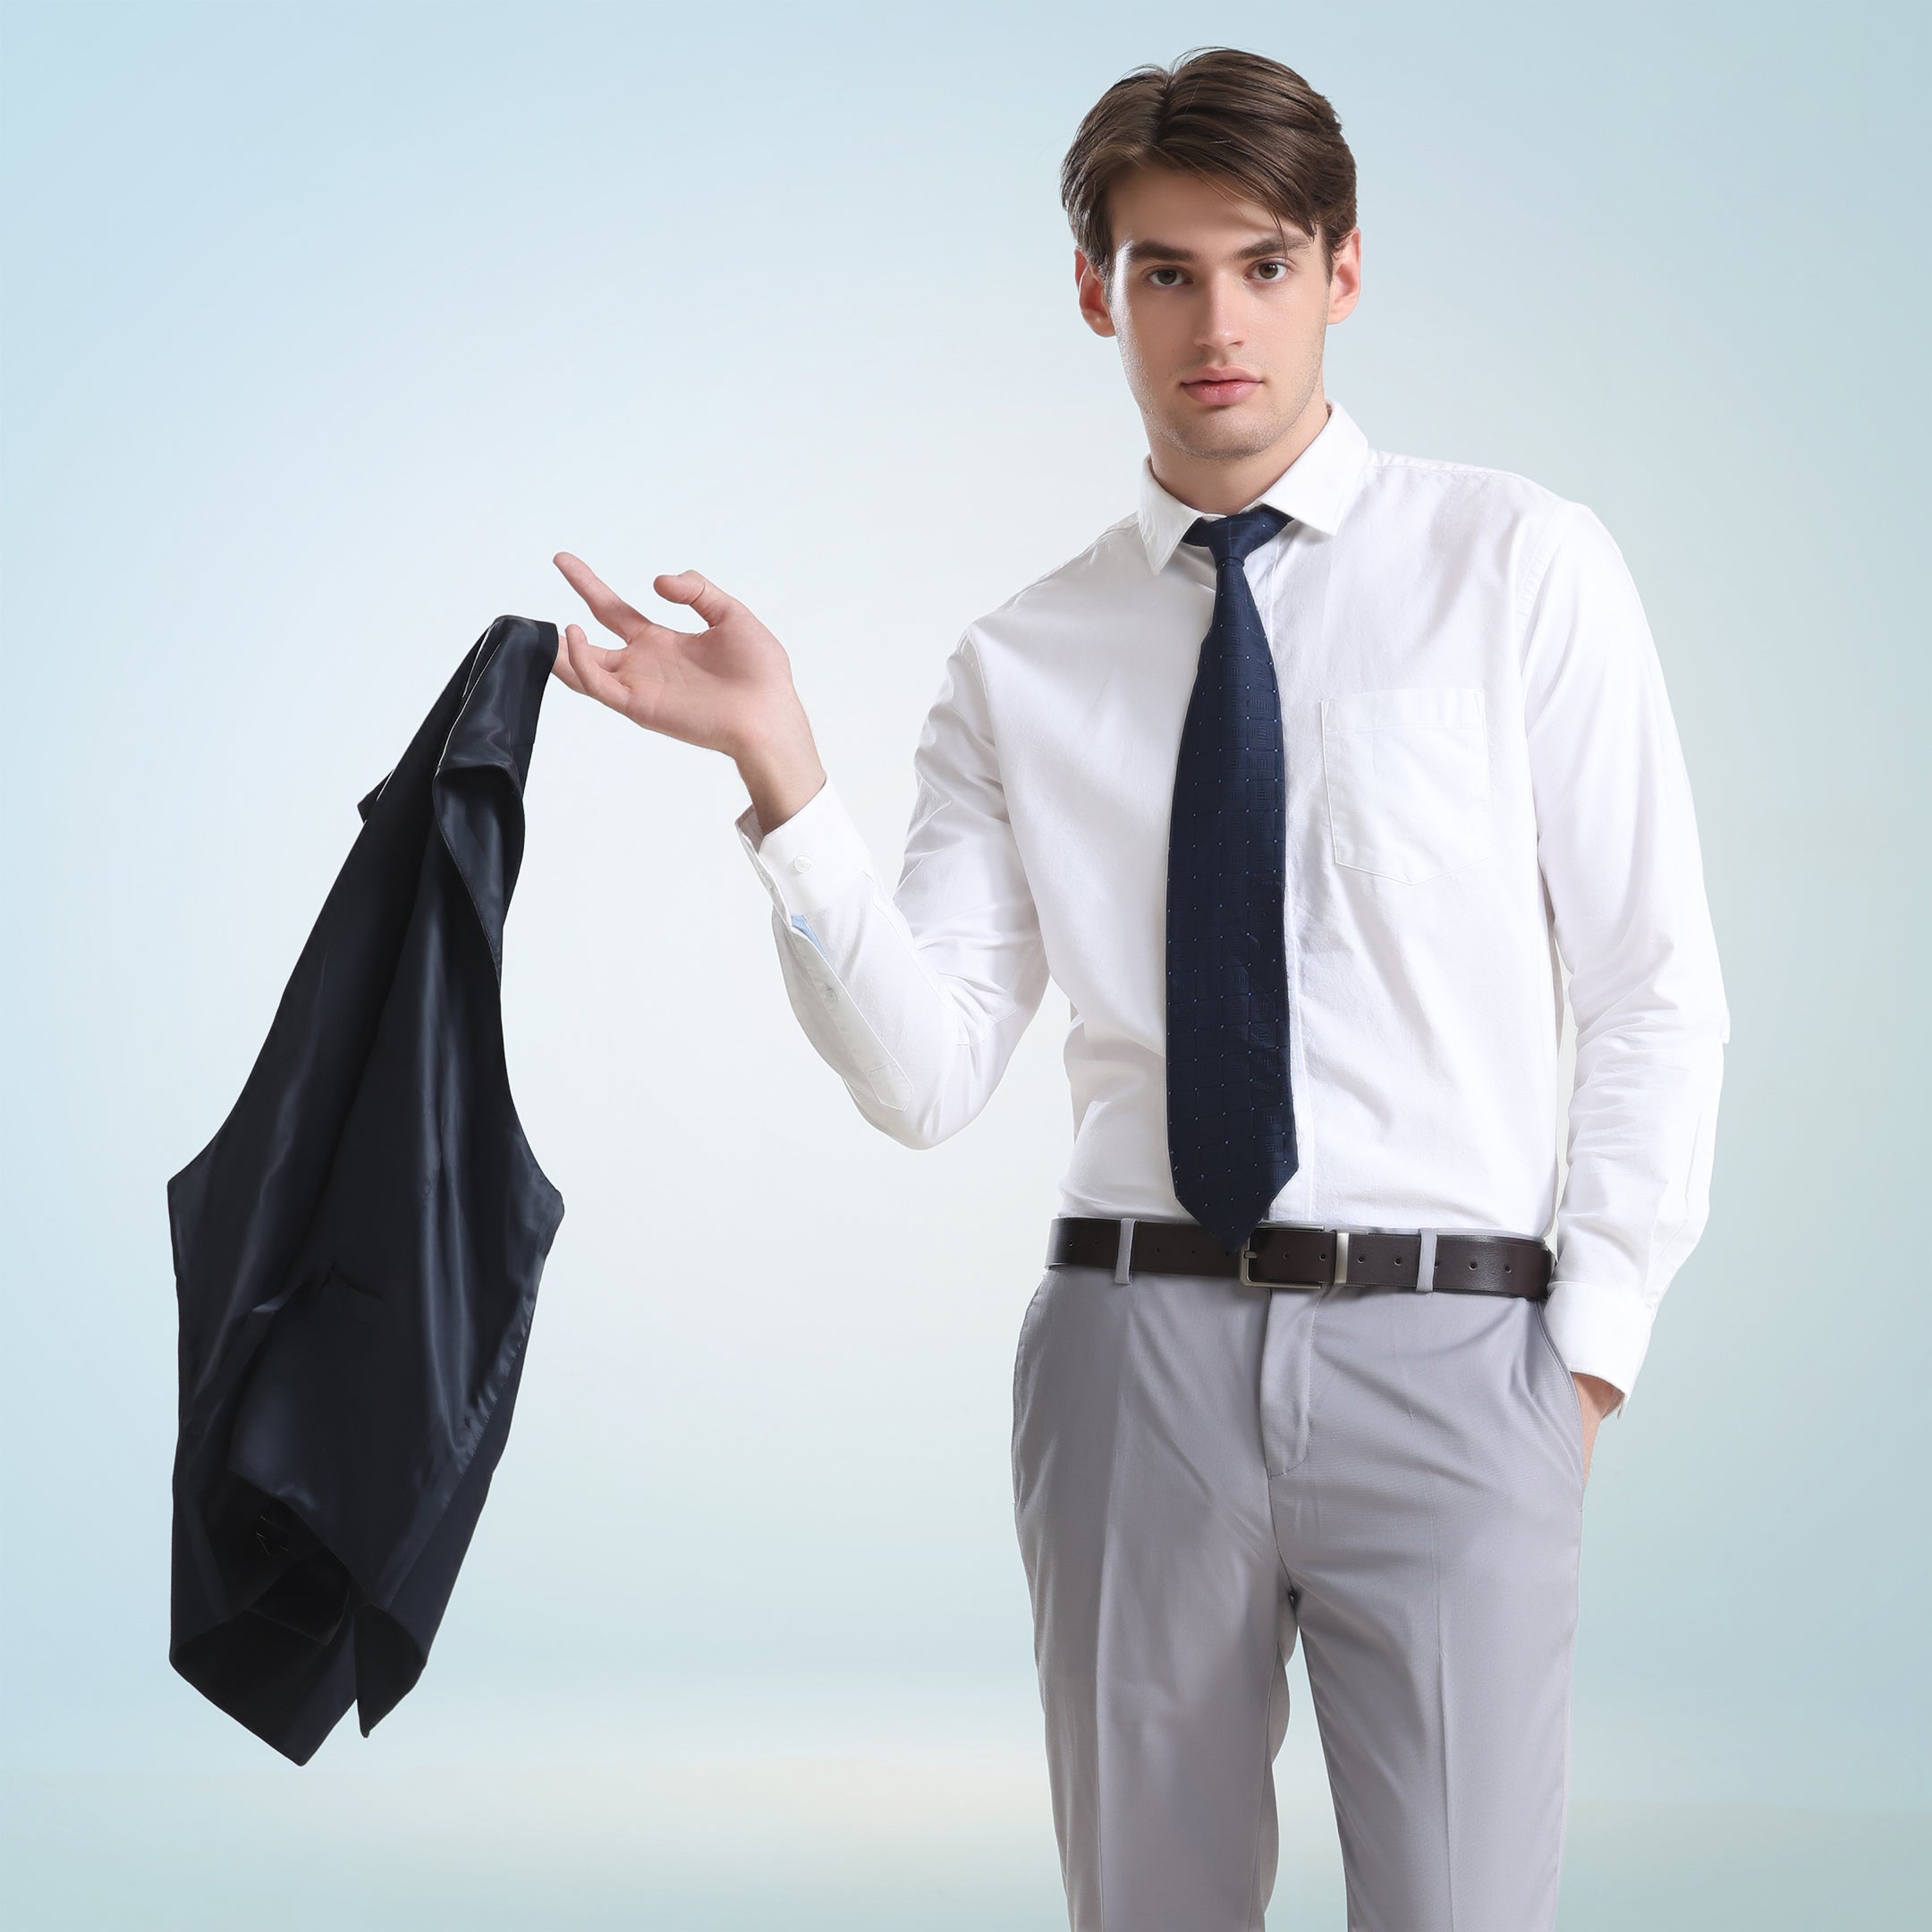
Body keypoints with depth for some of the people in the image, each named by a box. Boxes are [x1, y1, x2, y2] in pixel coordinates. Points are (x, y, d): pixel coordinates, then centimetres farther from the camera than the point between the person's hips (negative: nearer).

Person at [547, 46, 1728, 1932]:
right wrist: (779, 771, -11)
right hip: (1138, 1344, 2)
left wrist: (1588, 1351, -4)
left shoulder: (1518, 565, 3)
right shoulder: (1020, 663, 8)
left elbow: (1658, 994, 2)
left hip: (1444, 1353, -2)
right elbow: (921, 1075, 0)